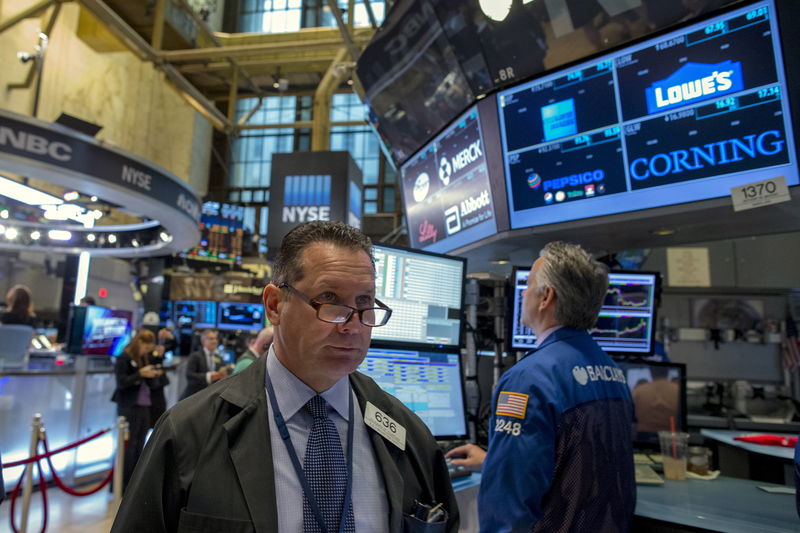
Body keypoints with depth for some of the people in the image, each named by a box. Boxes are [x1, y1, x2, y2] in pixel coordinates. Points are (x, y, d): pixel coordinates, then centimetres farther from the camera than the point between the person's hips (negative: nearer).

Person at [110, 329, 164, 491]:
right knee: (129, 446, -3)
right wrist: (140, 374, -22)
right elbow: (122, 383, -14)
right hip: (129, 408, -7)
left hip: (144, 407, 7)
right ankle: (122, 485, 6)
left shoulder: (142, 359, 14)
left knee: (139, 447, 10)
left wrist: (153, 375, -1)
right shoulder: (124, 359, -7)